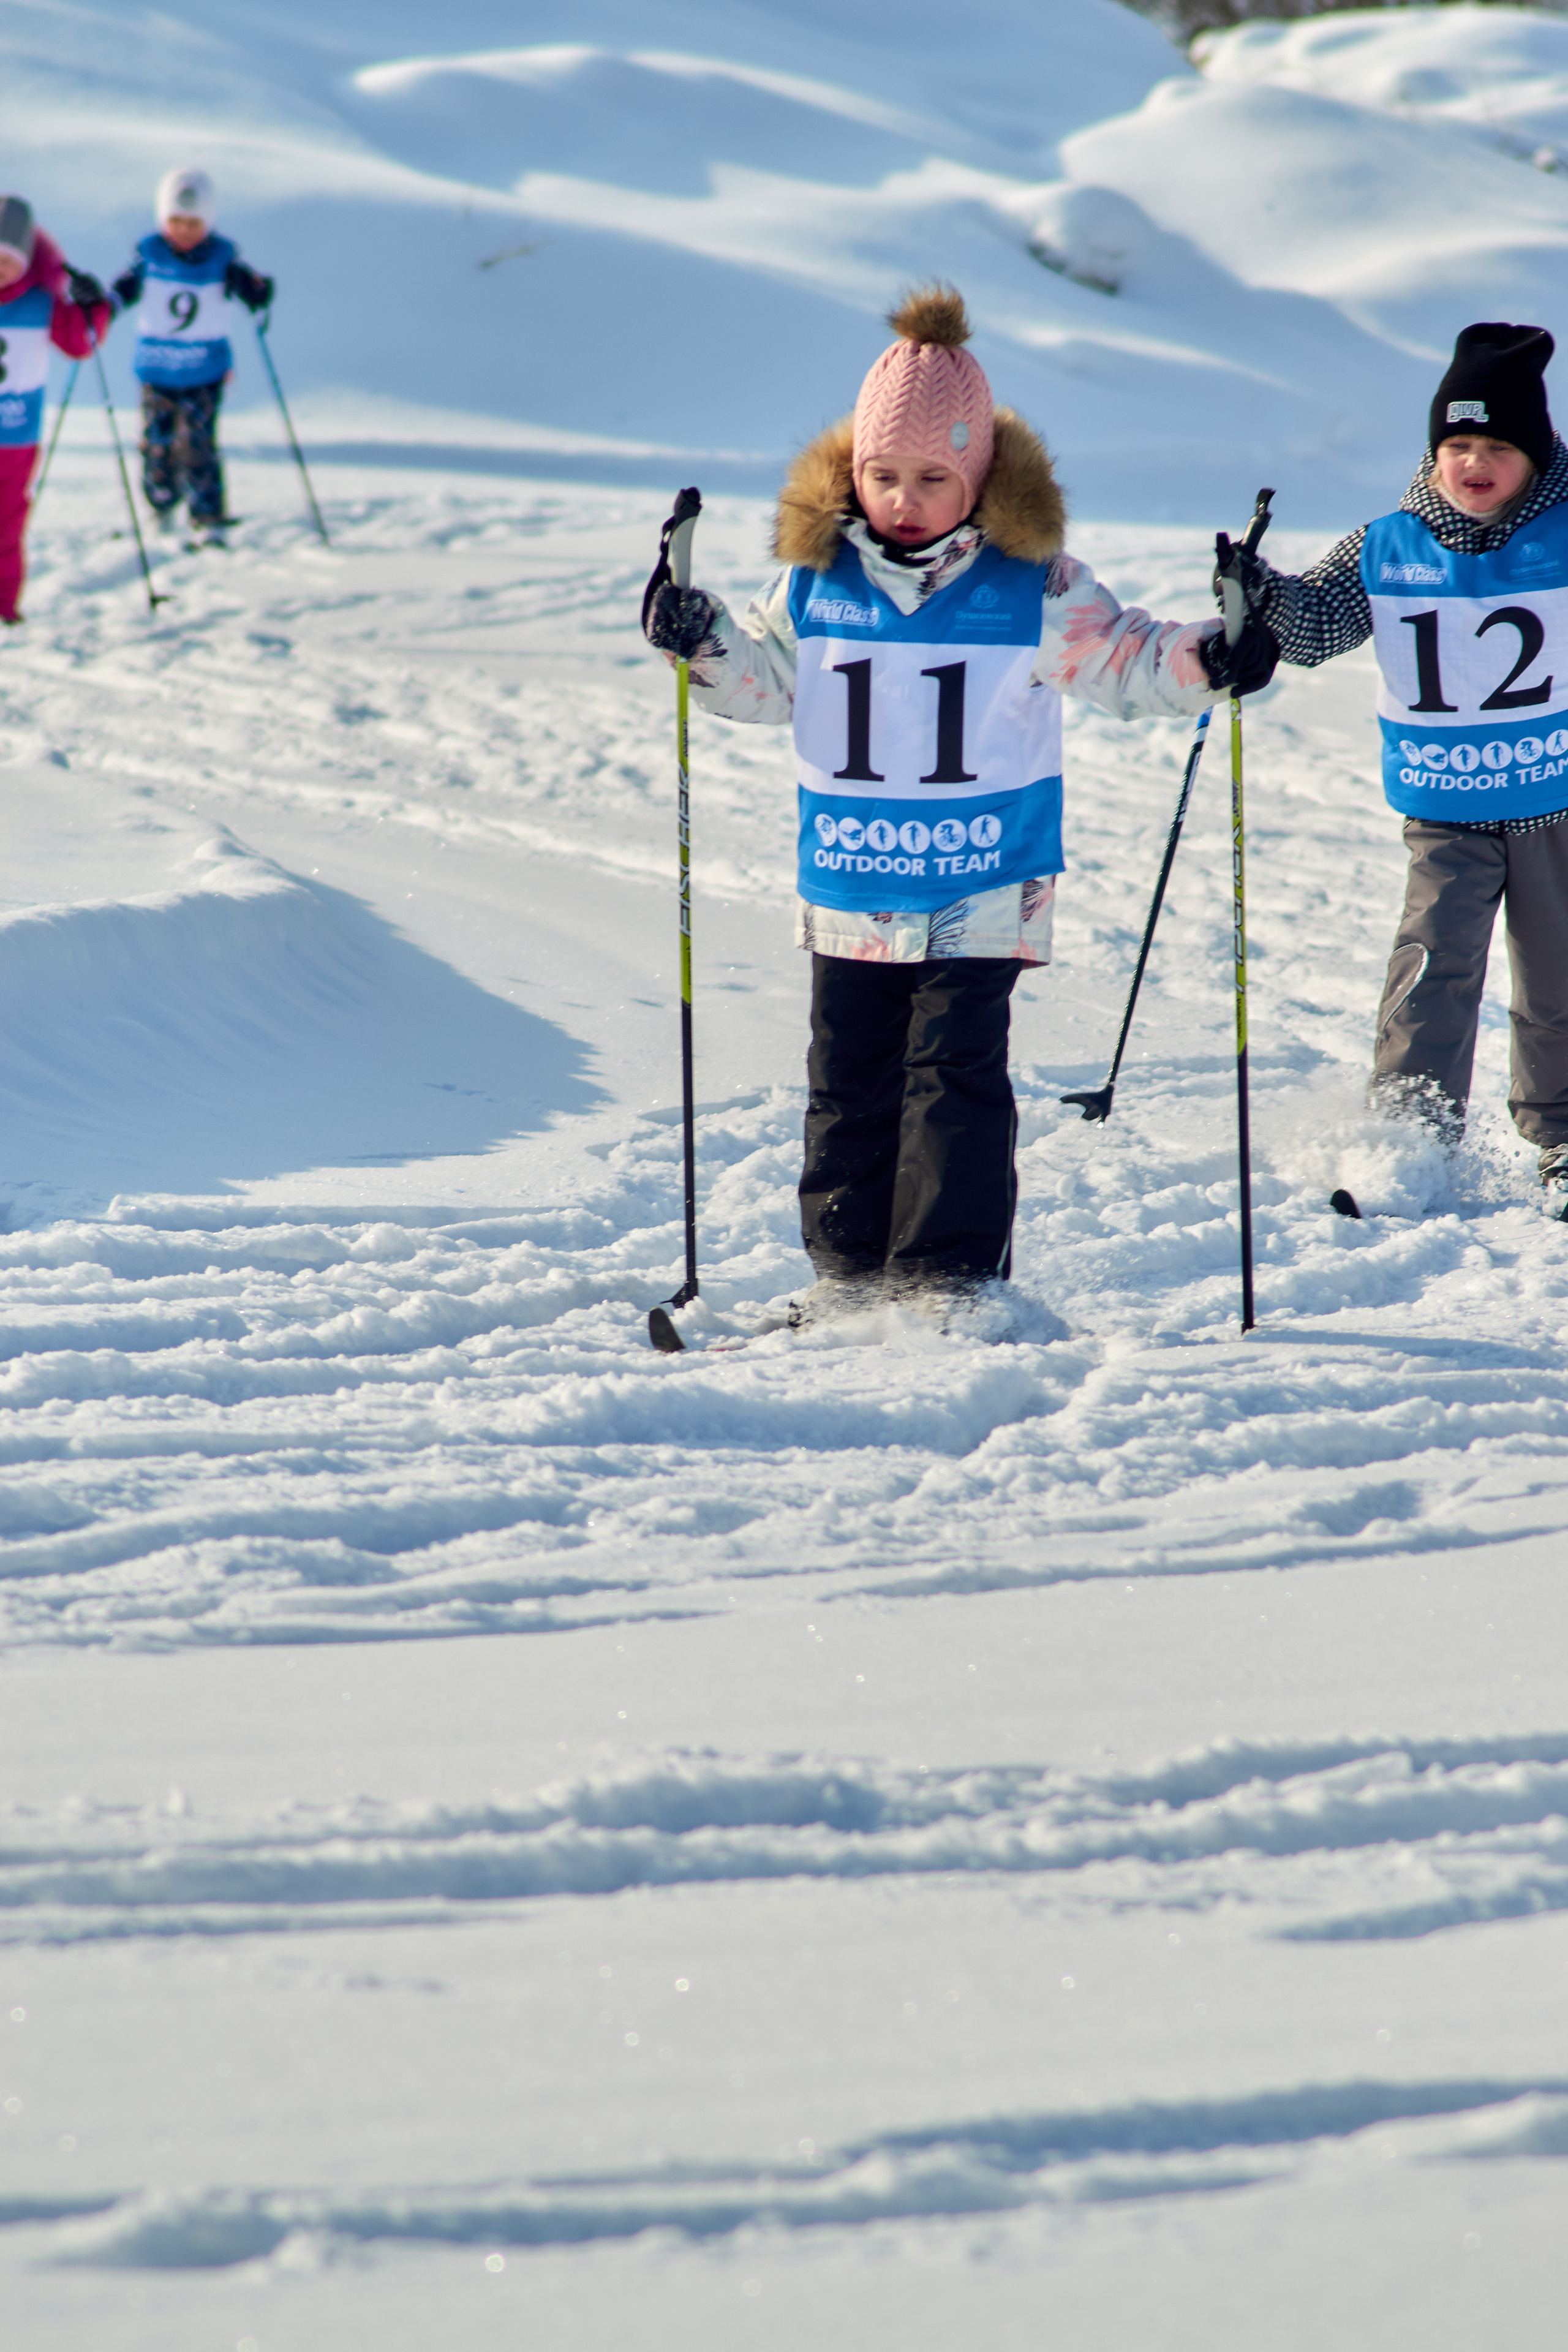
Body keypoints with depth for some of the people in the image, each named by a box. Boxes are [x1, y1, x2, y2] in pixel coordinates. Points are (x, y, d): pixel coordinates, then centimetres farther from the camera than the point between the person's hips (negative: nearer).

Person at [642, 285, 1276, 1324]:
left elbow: (1124, 659, 0)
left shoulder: (1033, 586, -6)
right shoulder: (817, 580, 1)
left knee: (954, 1071, -7)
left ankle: (953, 1269, -3)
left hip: (983, 890, -3)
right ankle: (852, 1264, 19)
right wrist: (703, 641, -7)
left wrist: (1207, 658, -17)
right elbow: (766, 679, 11)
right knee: (850, 1074, 9)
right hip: (850, 889, 3)